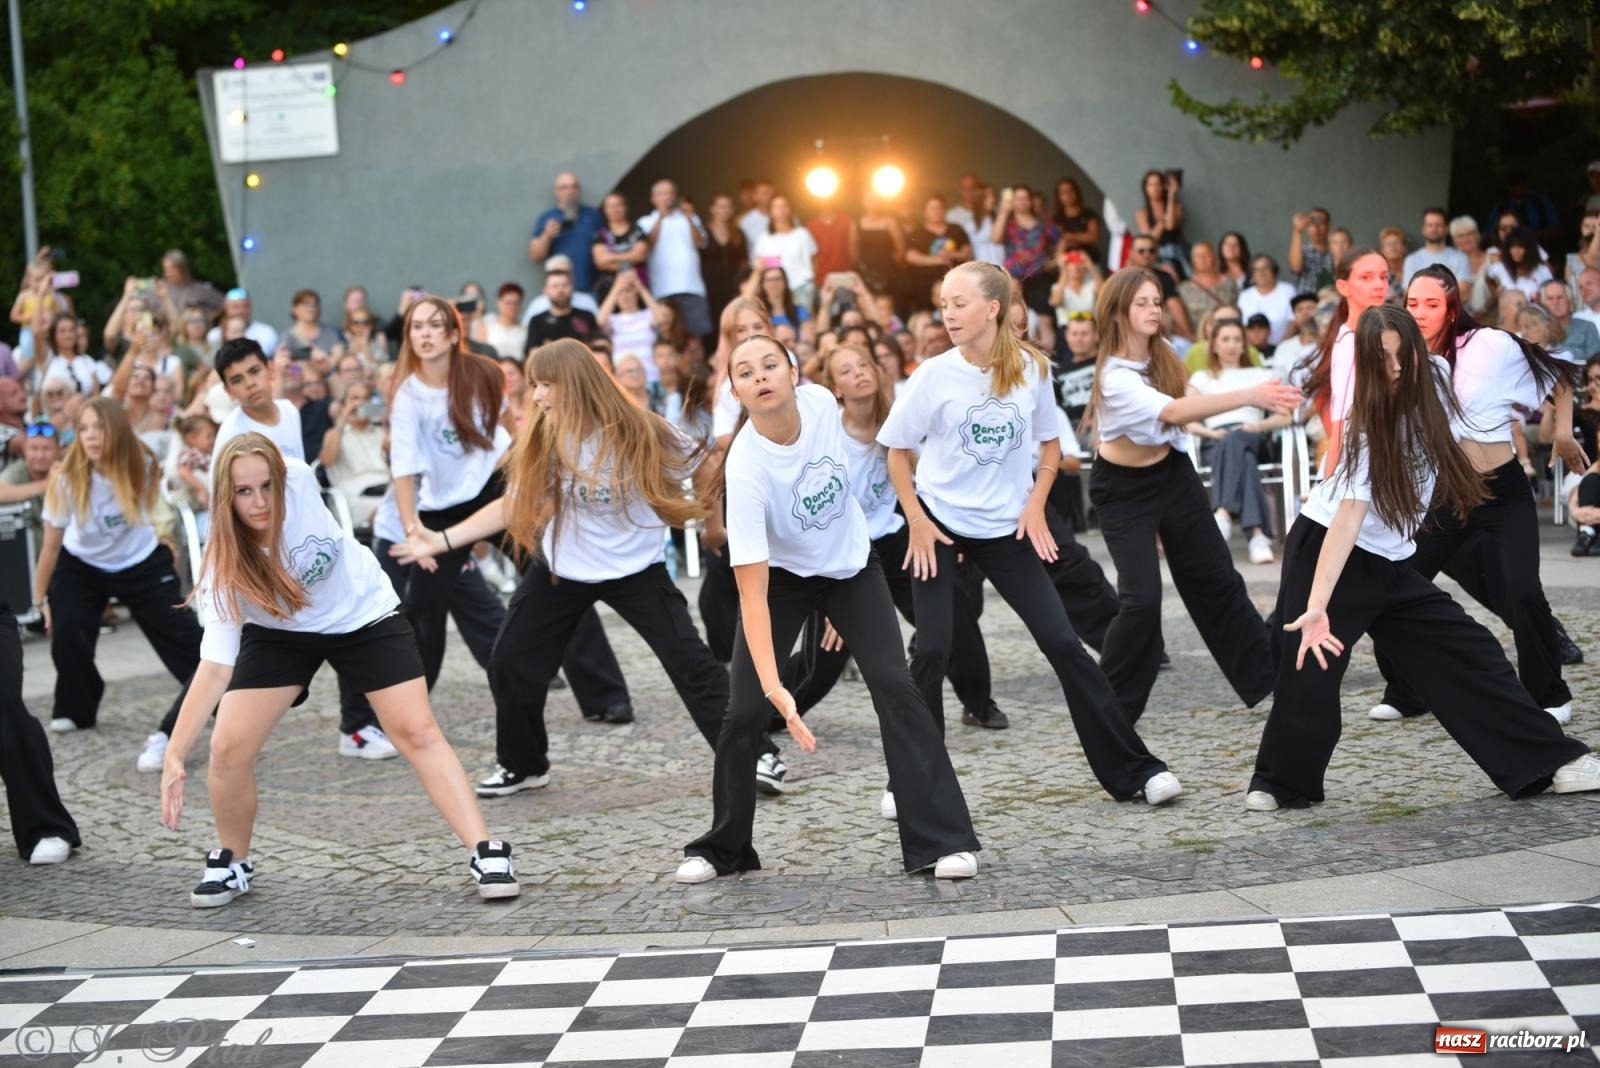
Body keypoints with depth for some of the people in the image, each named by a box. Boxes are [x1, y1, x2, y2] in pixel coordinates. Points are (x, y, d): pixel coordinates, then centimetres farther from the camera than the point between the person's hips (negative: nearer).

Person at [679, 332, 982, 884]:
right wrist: (774, 688, -46)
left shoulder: (821, 401, -22)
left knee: (895, 687, -12)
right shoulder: (746, 469, -34)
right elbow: (752, 593, -36)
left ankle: (942, 840, -8)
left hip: (851, 564, 3)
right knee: (744, 712, -10)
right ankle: (721, 848, 14)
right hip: (780, 575, -3)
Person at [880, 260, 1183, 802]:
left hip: (1008, 528, 1)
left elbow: (1050, 442, 8)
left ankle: (1133, 769, 4)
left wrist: (1035, 505, -4)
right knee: (932, 651, -9)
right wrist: (916, 521, -9)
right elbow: (897, 449, -1)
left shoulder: (1032, 369, -6)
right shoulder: (934, 375, -11)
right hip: (939, 523, -1)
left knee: (1063, 643, -1)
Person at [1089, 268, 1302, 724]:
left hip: (1172, 474, 7)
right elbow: (1173, 411, -42)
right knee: (1142, 600, -15)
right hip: (1125, 490, -7)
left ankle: (1264, 675, 24)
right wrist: (1247, 396, -50)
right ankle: (1111, 708, 2)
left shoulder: (1162, 354, -7)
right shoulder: (1115, 376, -30)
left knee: (1216, 579, 12)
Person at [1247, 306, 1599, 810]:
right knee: (1310, 671, -9)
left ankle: (1548, 762, 4)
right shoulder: (1368, 425, -22)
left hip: (1391, 564, 6)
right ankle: (1281, 783, 11)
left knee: (1469, 651, 1)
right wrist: (1317, 605, -37)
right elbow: (1348, 516, -30)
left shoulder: (1433, 390, -7)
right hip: (1324, 550, -6)